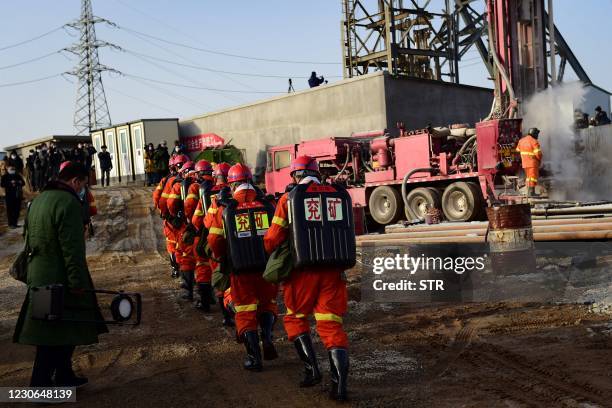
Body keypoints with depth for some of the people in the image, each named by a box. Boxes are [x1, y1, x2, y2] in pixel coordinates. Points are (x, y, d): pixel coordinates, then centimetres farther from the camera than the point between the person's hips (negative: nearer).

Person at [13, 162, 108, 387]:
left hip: (38, 276, 9)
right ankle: (40, 382, 7)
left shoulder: (38, 199, 13)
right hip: (59, 279, -9)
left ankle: (64, 375, 28)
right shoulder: (69, 202, -17)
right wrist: (78, 281, -19)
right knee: (52, 336, 0)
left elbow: (30, 238, 21)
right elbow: (72, 247, -22)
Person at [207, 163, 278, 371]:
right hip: (267, 266, 1)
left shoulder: (225, 208, -1)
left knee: (245, 311, 10)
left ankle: (254, 357, 6)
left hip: (240, 269, -1)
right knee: (268, 302, 22)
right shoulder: (267, 204, 2)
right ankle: (267, 337, -2)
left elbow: (214, 241, 1)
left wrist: (223, 258, 20)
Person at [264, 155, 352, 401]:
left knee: (296, 318, 18)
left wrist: (271, 253, 23)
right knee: (331, 325, 8)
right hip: (333, 270, 3)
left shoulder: (289, 199, -2)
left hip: (304, 270, -3)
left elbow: (273, 239, 2)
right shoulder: (338, 195, 6)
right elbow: (347, 233, 12)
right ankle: (340, 384, 0)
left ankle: (312, 369, 10)